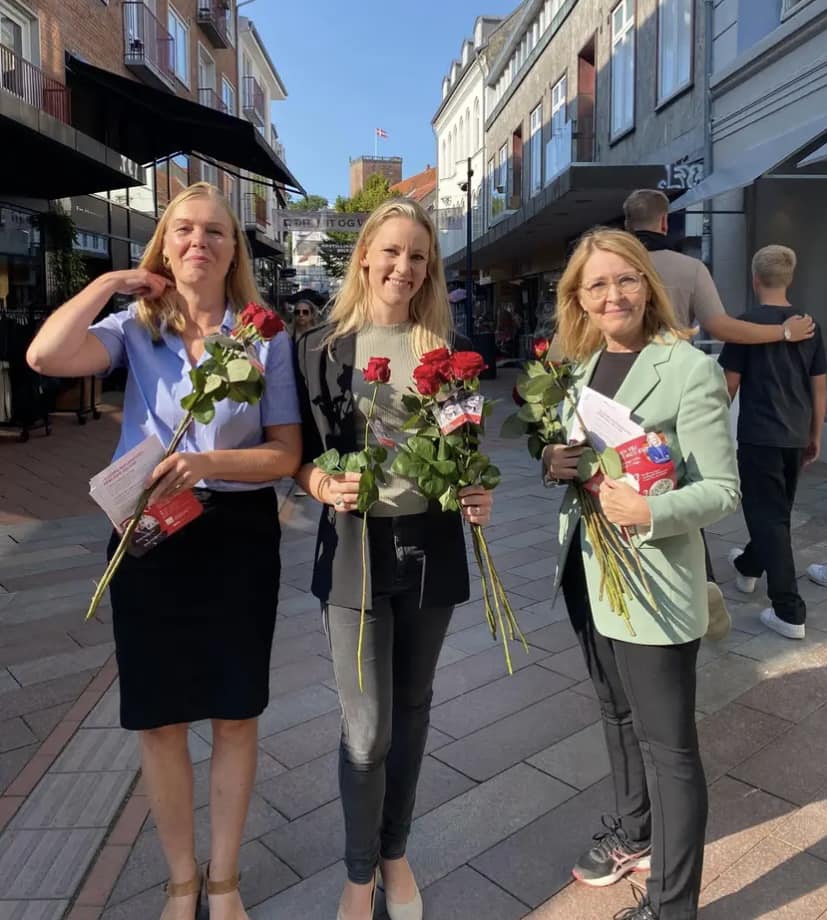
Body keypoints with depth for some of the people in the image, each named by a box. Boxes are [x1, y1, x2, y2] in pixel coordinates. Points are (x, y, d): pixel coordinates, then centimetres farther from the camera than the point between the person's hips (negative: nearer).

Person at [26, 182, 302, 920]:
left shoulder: (266, 339, -1)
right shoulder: (136, 329, 2)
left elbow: (287, 454, -5)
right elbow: (46, 356, -17)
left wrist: (205, 462, -20)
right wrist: (111, 282, -7)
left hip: (239, 535, 0)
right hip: (150, 532, 1)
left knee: (235, 715, 11)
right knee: (160, 719, 11)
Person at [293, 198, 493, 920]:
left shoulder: (449, 347, 4)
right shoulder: (324, 345, -1)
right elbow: (300, 452, 1)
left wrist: (478, 494, -9)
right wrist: (324, 486, -19)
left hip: (431, 543, 3)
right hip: (356, 544, -2)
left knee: (411, 709, 16)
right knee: (366, 729, 1)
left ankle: (395, 852, 39)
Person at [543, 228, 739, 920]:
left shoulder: (690, 369, -14)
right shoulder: (581, 366, 7)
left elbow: (723, 491, -14)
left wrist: (651, 510, -30)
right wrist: (554, 464, -6)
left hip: (652, 582, -7)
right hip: (587, 569, 7)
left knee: (668, 744, 6)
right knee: (617, 713, 24)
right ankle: (634, 832, 47)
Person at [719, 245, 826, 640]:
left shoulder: (748, 323, -10)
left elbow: (729, 384, -9)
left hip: (759, 436, -6)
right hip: (795, 436, 6)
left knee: (768, 517, -2)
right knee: (777, 512, 22)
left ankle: (789, 611, -4)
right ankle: (748, 566, 44)